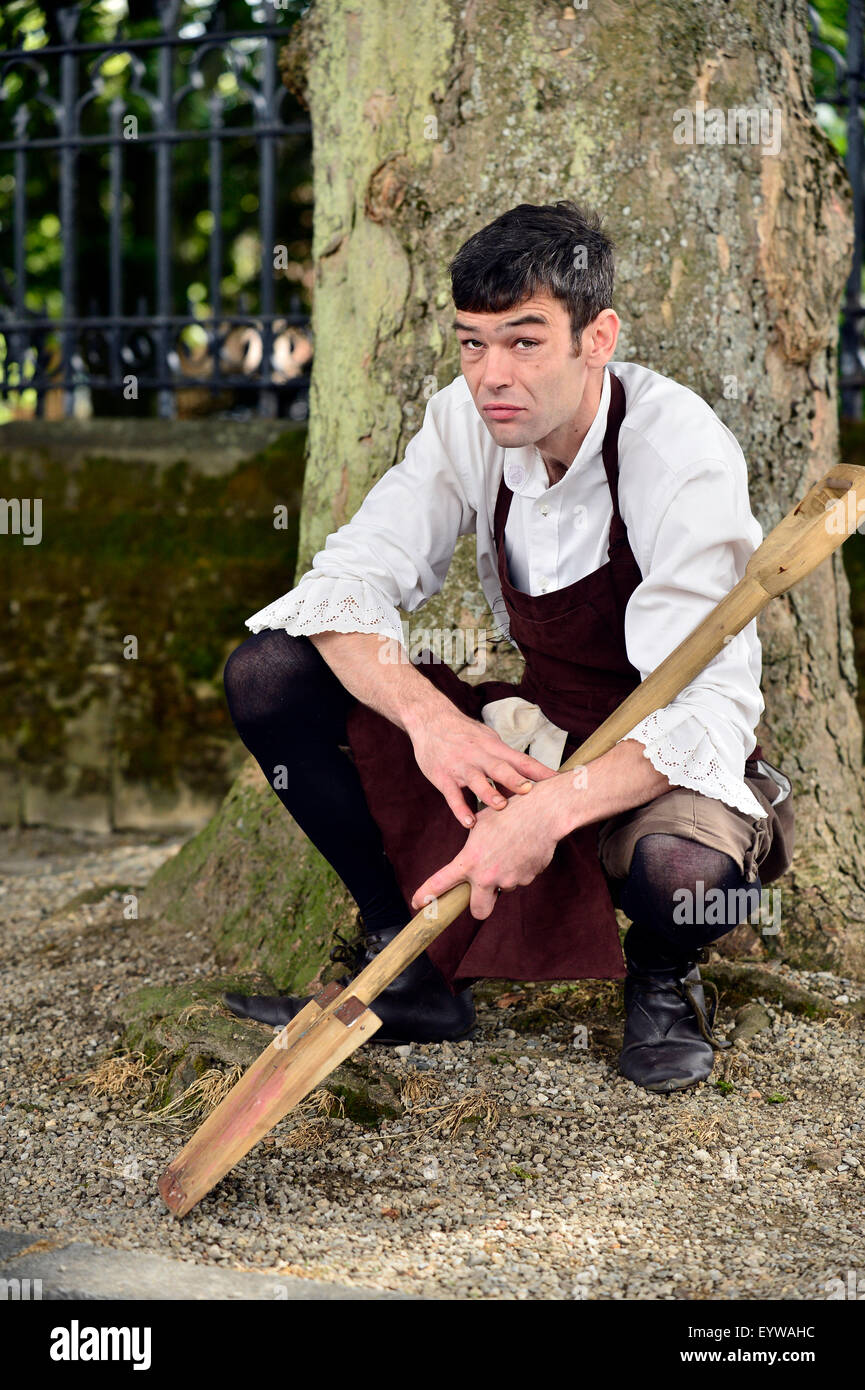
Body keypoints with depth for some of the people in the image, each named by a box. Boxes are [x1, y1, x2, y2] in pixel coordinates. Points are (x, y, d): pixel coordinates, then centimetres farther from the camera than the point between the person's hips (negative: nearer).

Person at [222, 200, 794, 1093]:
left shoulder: (682, 451, -24)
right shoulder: (467, 424, -9)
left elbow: (709, 706, -31)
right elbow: (348, 581, -12)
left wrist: (552, 809, -47)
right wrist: (427, 712, -33)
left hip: (656, 761, -5)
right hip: (527, 734, 5)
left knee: (689, 871, -42)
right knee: (264, 673, -12)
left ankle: (661, 980, -1)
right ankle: (406, 966, -3)